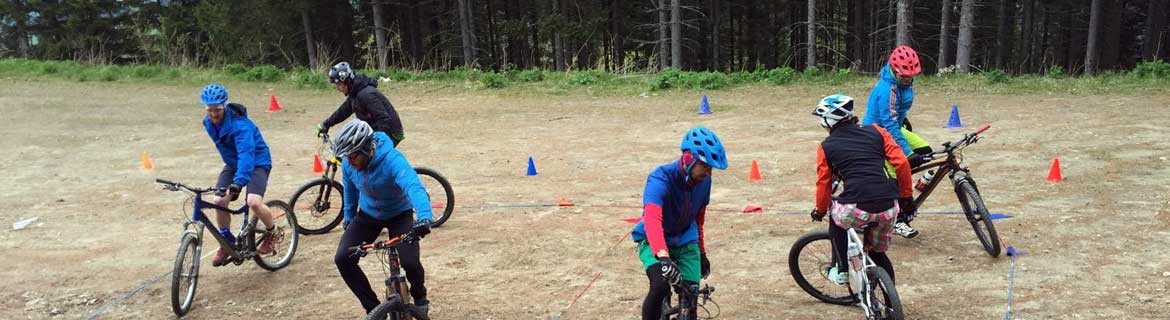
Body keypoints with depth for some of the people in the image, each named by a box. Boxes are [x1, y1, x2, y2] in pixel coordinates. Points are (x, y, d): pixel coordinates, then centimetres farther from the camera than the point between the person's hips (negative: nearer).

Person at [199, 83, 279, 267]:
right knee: (218, 201, -12)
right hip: (233, 163, 7)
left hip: (257, 162, -7)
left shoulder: (239, 124, -31)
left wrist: (238, 183, -54)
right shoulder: (209, 122, -6)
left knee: (254, 202, -28)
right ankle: (227, 241, 9)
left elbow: (246, 154, -43)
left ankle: (271, 233, 2)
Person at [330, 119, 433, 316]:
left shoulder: (392, 160, -35)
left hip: (399, 214, -4)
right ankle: (373, 308, 5)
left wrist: (424, 218, -67)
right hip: (367, 215, 5)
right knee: (342, 259, -13)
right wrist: (348, 216, 16)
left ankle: (419, 297, 14)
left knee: (410, 262, -23)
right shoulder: (348, 164, -17)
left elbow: (414, 187, -50)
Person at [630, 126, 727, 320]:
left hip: (685, 242, 5)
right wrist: (663, 256, -62)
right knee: (661, 286, -31)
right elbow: (652, 219, -47)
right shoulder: (660, 179, -30)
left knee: (691, 295, -8)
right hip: (653, 242, -4)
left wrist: (702, 253, 14)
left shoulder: (703, 181, -11)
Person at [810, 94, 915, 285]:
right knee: (878, 253, 27)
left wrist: (820, 211, 26)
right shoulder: (876, 132, 14)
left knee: (835, 214, 32)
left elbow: (823, 185, 10)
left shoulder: (826, 147, 8)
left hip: (856, 210, -3)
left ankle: (841, 270, 25)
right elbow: (902, 163, 7)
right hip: (889, 209, 3)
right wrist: (906, 197, 17)